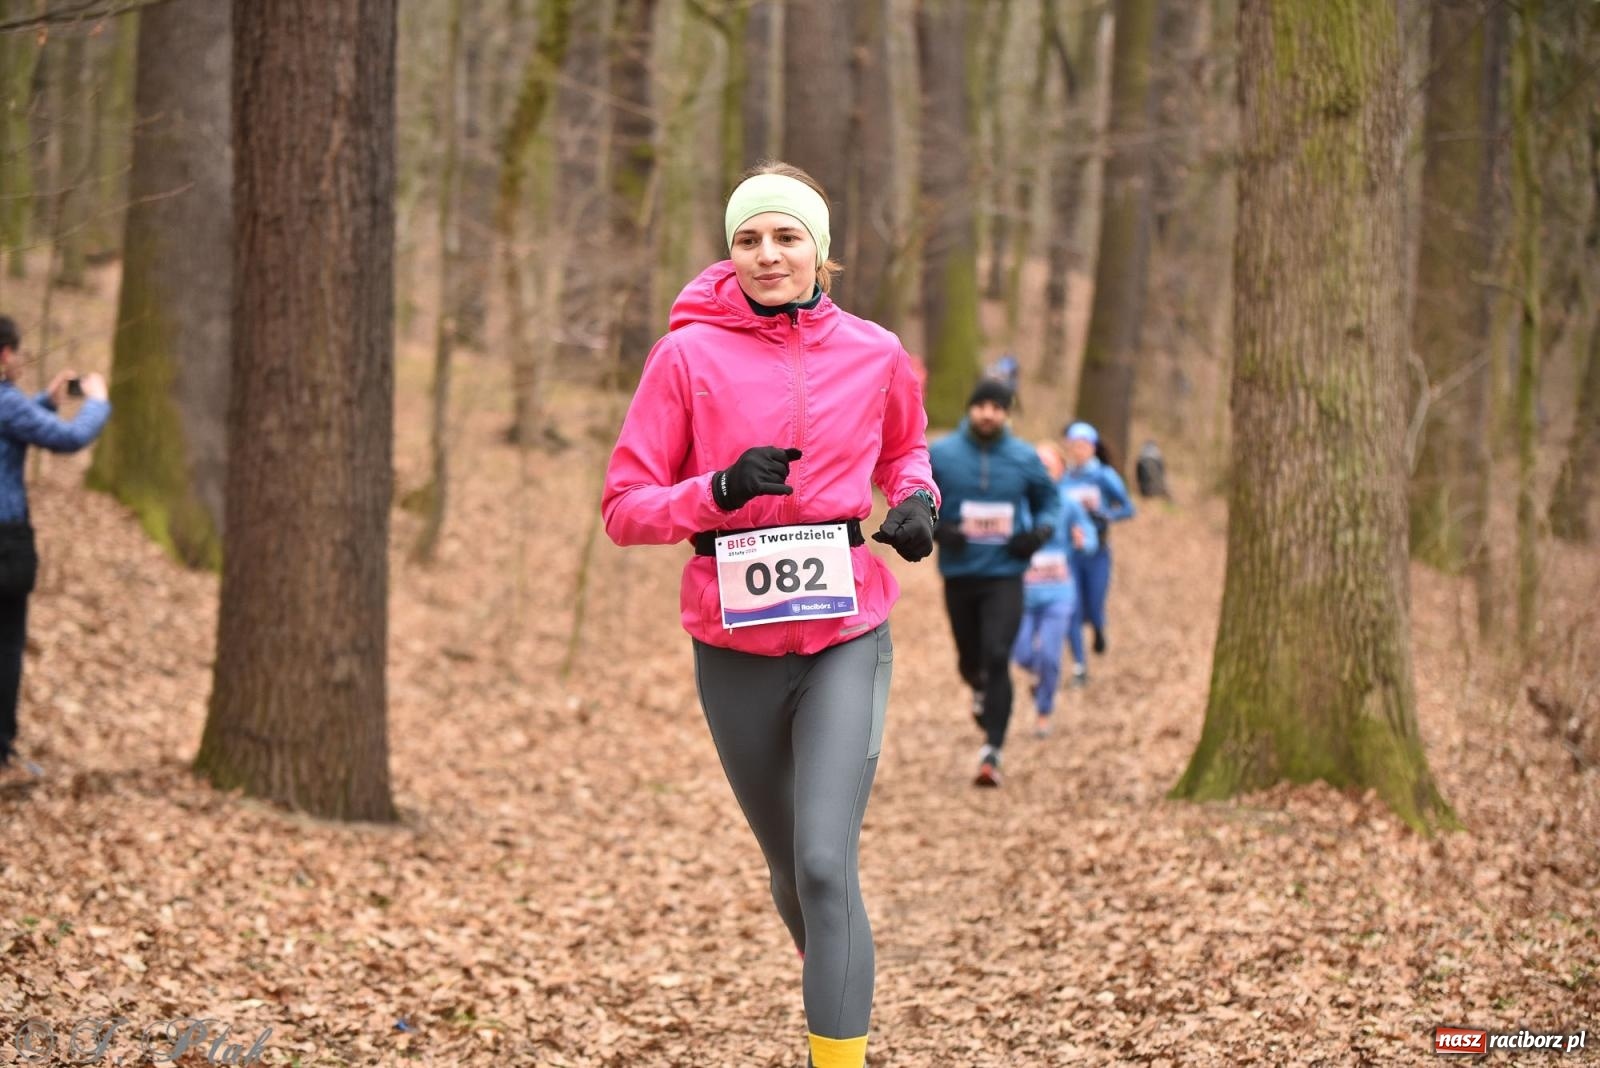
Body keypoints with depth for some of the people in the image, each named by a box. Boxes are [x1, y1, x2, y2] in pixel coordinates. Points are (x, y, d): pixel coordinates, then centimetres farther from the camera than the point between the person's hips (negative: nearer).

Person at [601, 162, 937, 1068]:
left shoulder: (874, 354, 1)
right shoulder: (689, 354, -5)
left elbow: (903, 449, 23)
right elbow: (625, 508, -4)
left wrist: (916, 500, 0)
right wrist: (719, 491, -21)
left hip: (846, 639, -1)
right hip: (736, 645, 1)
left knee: (826, 864, -16)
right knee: (790, 867, 16)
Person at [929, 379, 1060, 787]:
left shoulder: (1024, 458, 0)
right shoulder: (939, 455, -3)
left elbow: (1049, 500, 14)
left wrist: (1041, 531, -6)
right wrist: (935, 528, -15)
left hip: (1005, 576, -1)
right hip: (958, 574, 2)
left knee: (997, 659, -15)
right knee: (970, 659, 16)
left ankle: (992, 751, -14)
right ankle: (981, 691, 54)